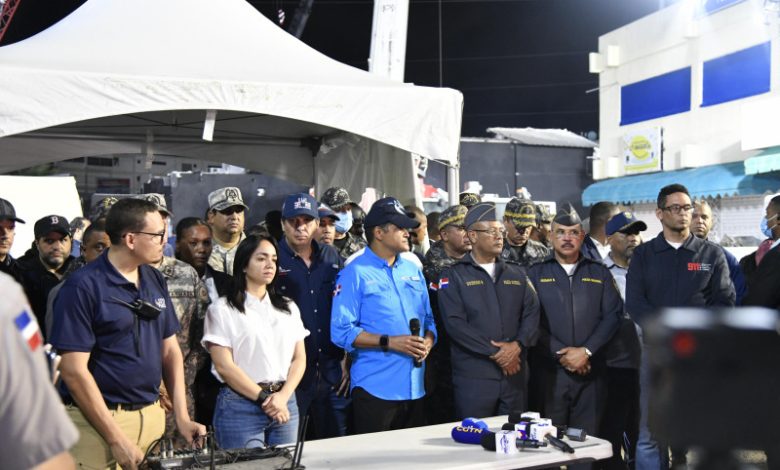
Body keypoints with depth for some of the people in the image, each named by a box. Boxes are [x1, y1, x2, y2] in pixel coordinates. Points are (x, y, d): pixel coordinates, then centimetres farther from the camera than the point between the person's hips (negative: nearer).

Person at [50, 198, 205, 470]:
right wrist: (117, 439, -17)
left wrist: (182, 418, 1)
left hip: (152, 415, 6)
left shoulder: (155, 279, 6)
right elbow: (74, 371, -16)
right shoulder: (83, 286, -13)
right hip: (99, 419, -6)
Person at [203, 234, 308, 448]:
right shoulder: (222, 309, -1)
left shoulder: (288, 308, 13)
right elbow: (224, 366, -8)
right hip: (241, 405, -4)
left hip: (285, 403, 4)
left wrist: (283, 397, -7)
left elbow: (299, 358, 9)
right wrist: (264, 398, -10)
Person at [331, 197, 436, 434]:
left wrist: (428, 342, -4)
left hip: (415, 389, 6)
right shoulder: (355, 273, -6)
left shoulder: (413, 270, 14)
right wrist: (389, 342, -18)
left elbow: (429, 319, 17)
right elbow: (341, 332, -13)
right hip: (375, 390, -6)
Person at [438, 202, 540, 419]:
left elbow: (532, 313, 5)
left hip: (514, 374, 4)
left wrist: (518, 345, -14)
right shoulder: (454, 276, -1)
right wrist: (494, 353, -14)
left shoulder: (517, 274, 14)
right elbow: (455, 323, -11)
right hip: (473, 377, -4)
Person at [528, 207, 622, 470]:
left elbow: (613, 314, 1)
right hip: (550, 369, -1)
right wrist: (561, 353, -12)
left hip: (591, 370, 2)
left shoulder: (599, 273, 10)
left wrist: (586, 351, -11)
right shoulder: (536, 274, 5)